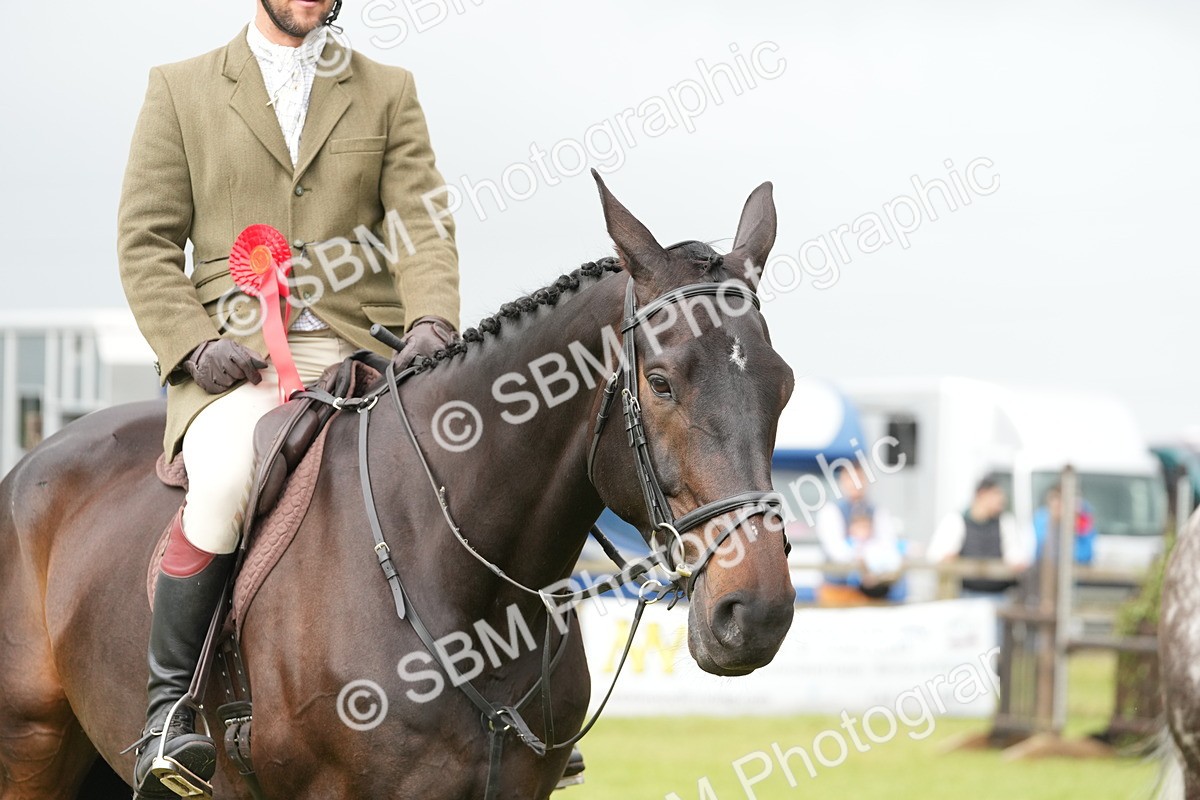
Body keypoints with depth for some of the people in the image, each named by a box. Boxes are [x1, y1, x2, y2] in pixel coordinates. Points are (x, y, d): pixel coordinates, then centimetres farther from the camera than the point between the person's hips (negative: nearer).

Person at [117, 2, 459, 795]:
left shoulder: (389, 92, 16)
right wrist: (195, 343, -9)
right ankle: (168, 703, -21)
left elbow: (421, 222, 5)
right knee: (224, 481, -34)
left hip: (359, 352, 2)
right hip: (233, 356, -2)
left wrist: (433, 321, -16)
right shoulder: (181, 89, 12)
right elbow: (147, 243, 8)